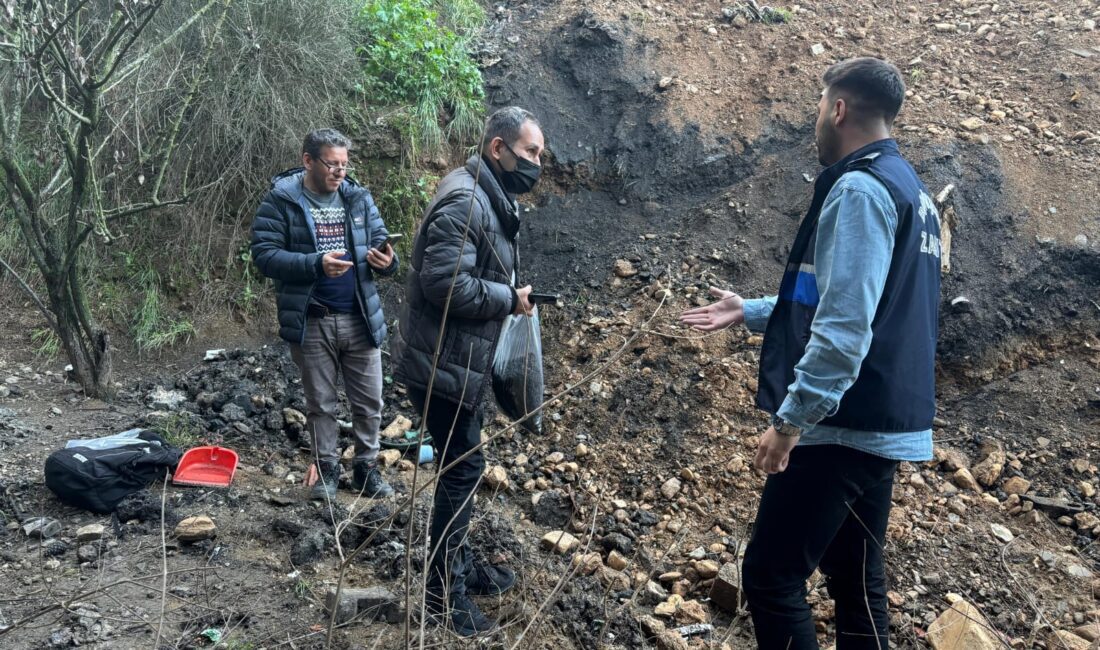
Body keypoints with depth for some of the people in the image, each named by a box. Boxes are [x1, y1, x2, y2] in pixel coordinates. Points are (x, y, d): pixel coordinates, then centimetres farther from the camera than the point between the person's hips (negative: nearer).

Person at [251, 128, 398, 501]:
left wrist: (386, 259, -16)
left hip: (360, 318, 3)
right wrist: (316, 264, -26)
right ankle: (327, 469, 28)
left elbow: (380, 242, 8)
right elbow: (264, 254, -13)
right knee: (320, 403, 12)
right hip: (311, 322, -3)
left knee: (369, 401, 10)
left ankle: (366, 468, 26)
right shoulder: (281, 200, -7)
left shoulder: (358, 197, 5)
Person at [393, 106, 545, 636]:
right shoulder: (464, 201, -22)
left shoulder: (492, 199, 12)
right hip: (443, 365, -10)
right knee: (462, 470, -1)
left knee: (461, 467, 20)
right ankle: (445, 591, 13)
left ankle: (459, 562, 36)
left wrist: (510, 296, 5)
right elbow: (446, 284, -31)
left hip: (461, 362, 10)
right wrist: (510, 299, -19)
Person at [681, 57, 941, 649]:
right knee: (856, 579, 17)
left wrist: (791, 418, -21)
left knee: (770, 576, -2)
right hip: (882, 425, 10)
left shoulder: (860, 188, -16)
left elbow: (845, 326, -25)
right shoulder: (908, 190, 16)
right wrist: (750, 312, 24)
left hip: (842, 426, -10)